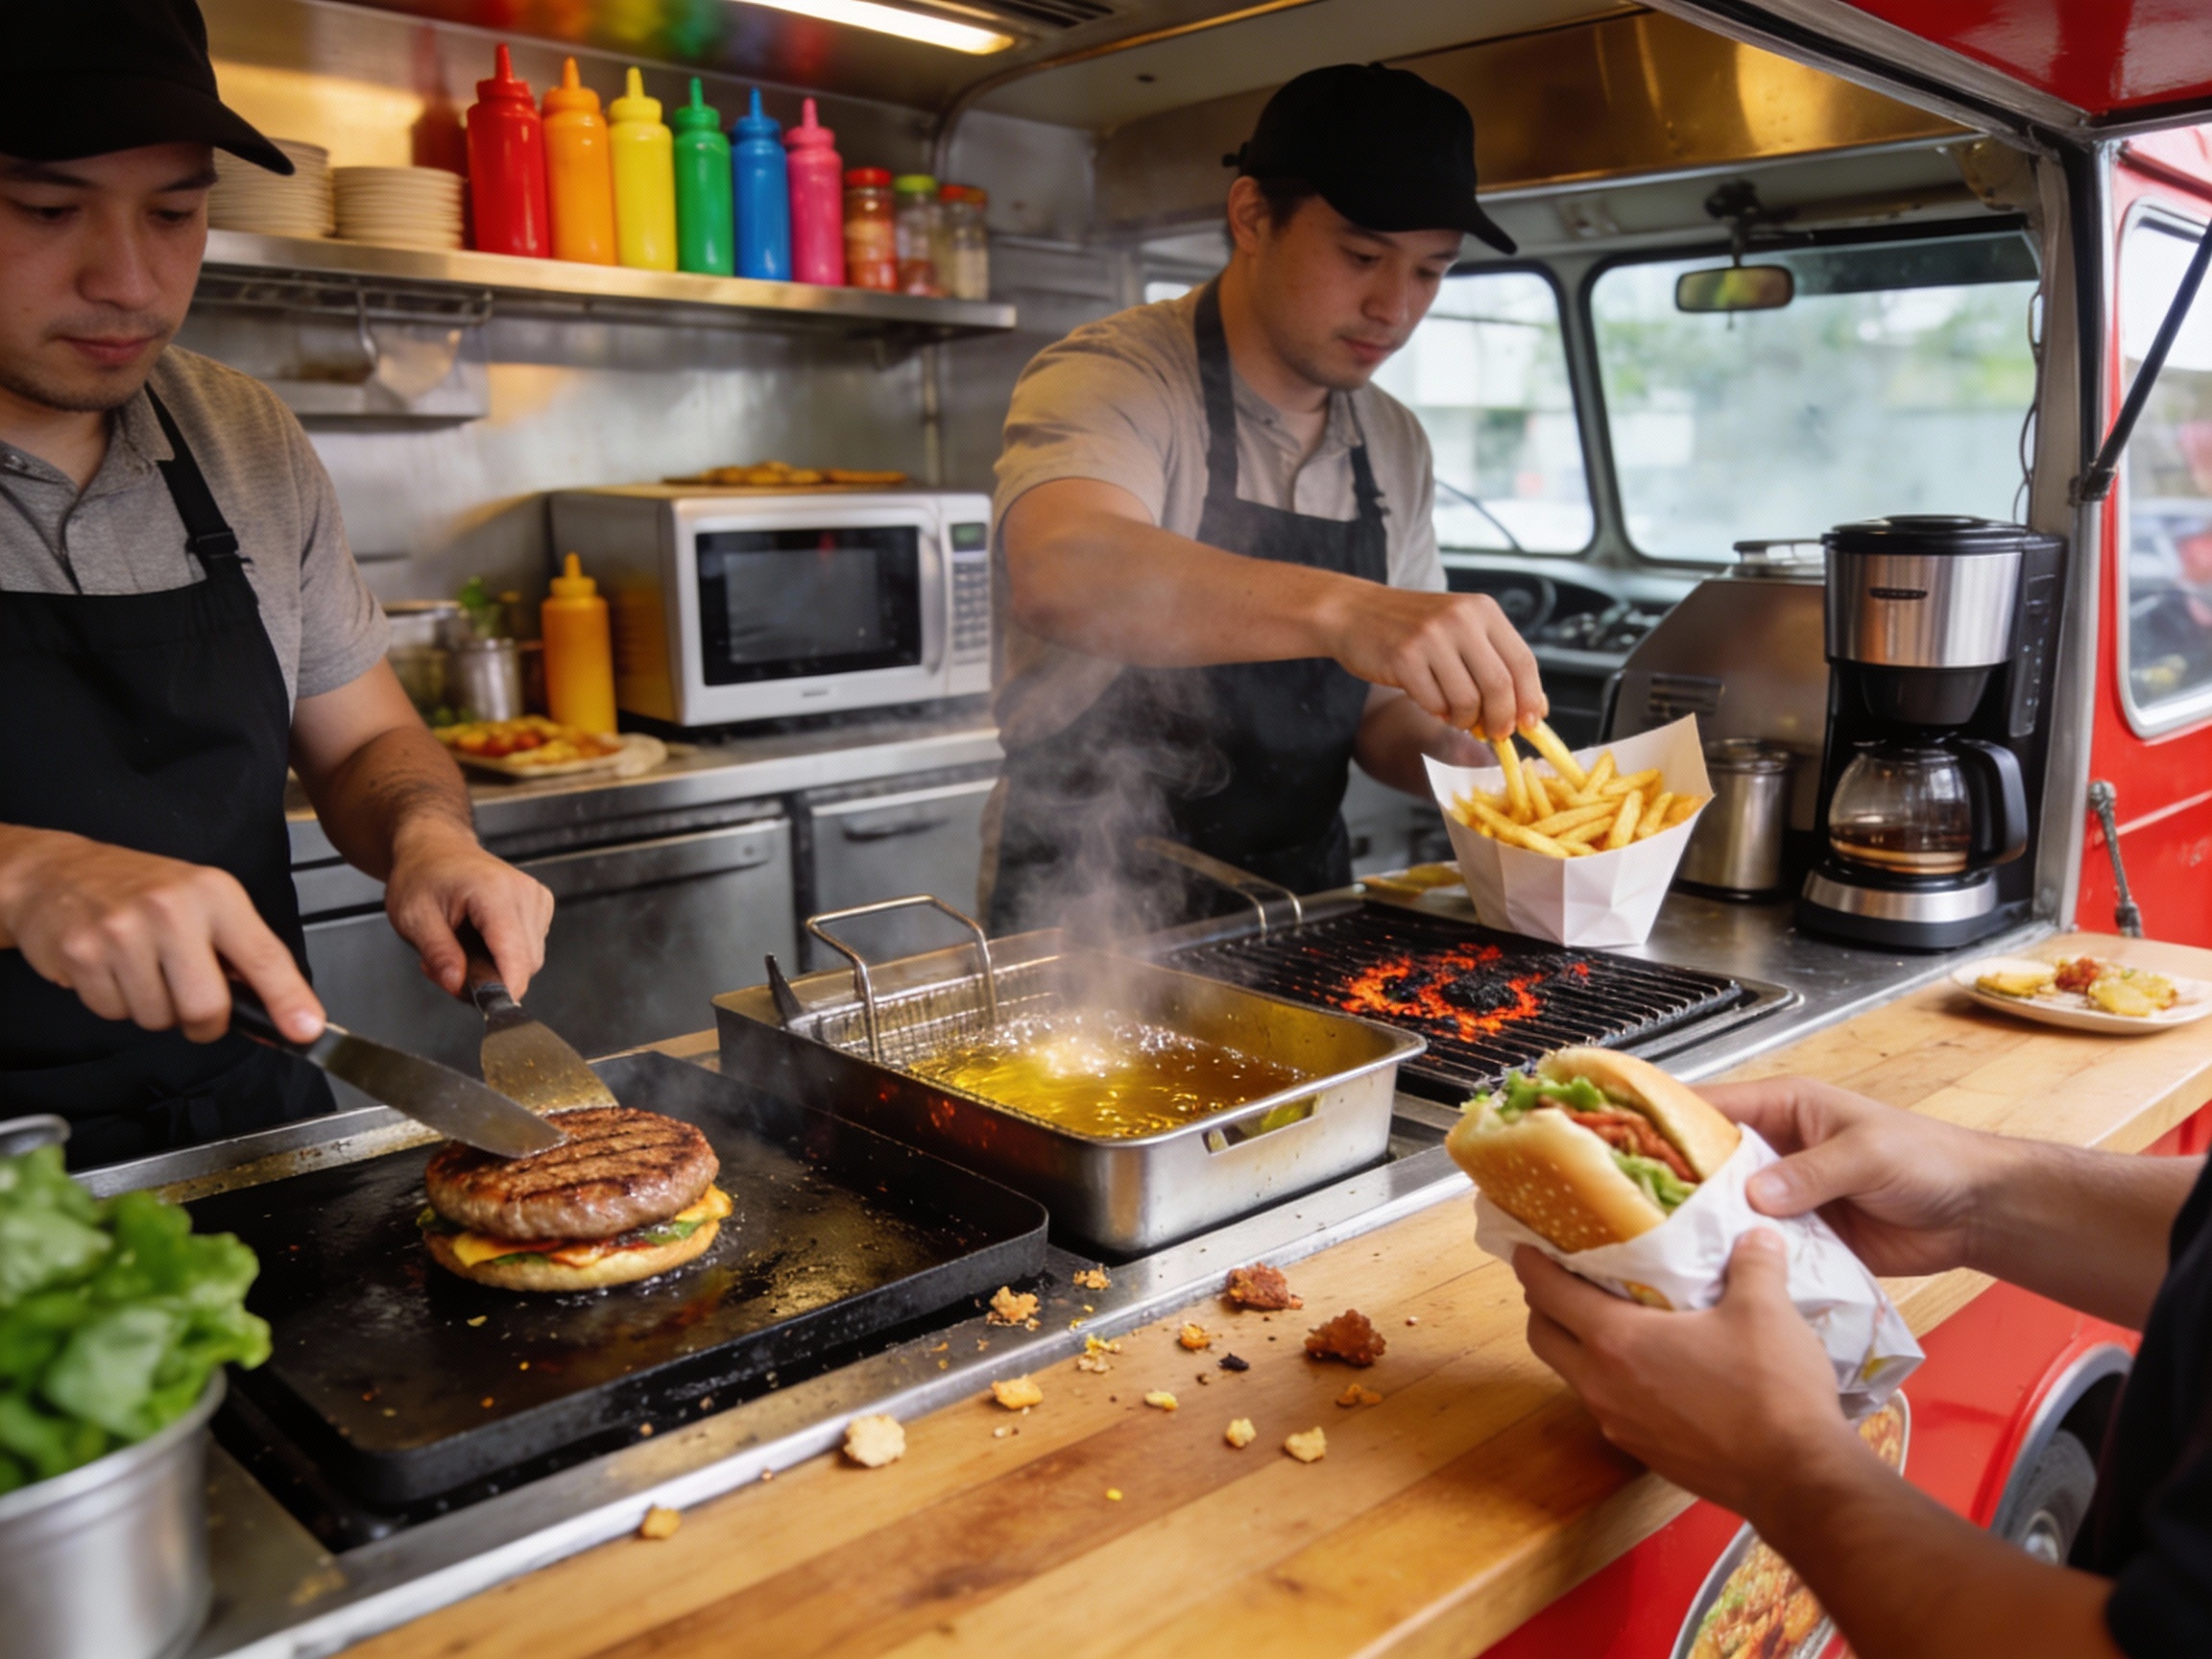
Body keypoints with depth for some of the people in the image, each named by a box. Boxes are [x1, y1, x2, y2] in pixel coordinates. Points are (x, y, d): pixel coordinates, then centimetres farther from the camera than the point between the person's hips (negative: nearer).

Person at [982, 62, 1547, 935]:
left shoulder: (1395, 446, 11)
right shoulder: (1112, 379, -10)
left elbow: (1380, 703, 15)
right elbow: (1058, 572, -33)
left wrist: (1453, 754, -7)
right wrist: (1339, 608, -44)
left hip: (1298, 901, 6)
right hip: (1090, 908, -5)